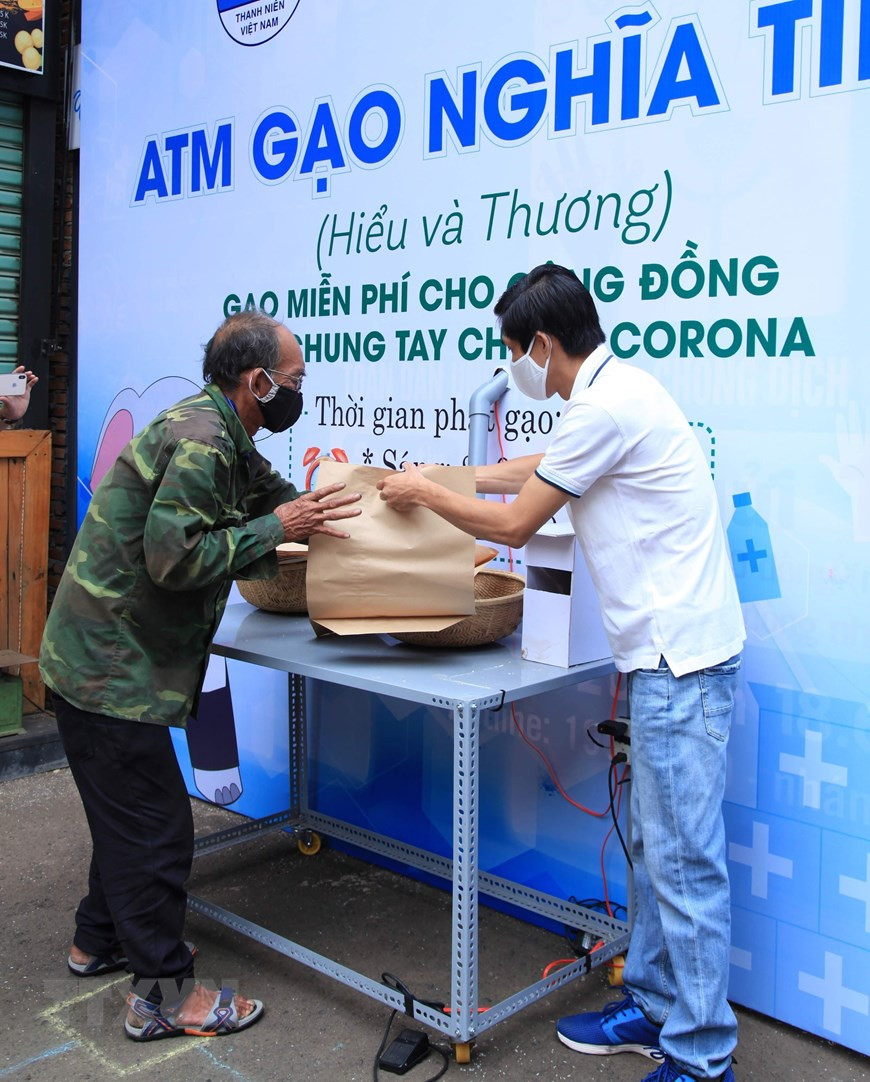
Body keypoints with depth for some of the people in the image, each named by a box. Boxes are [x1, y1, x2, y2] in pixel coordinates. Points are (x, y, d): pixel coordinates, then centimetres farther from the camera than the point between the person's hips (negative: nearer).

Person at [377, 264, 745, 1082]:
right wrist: (437, 476, 33)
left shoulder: (605, 408, -17)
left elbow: (514, 524, -9)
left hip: (680, 660, -10)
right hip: (667, 653, 10)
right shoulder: (615, 390, 14)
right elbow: (530, 469, 30)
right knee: (653, 845, 18)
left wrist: (423, 493, 6)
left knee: (683, 859, -2)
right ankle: (653, 1006, 32)